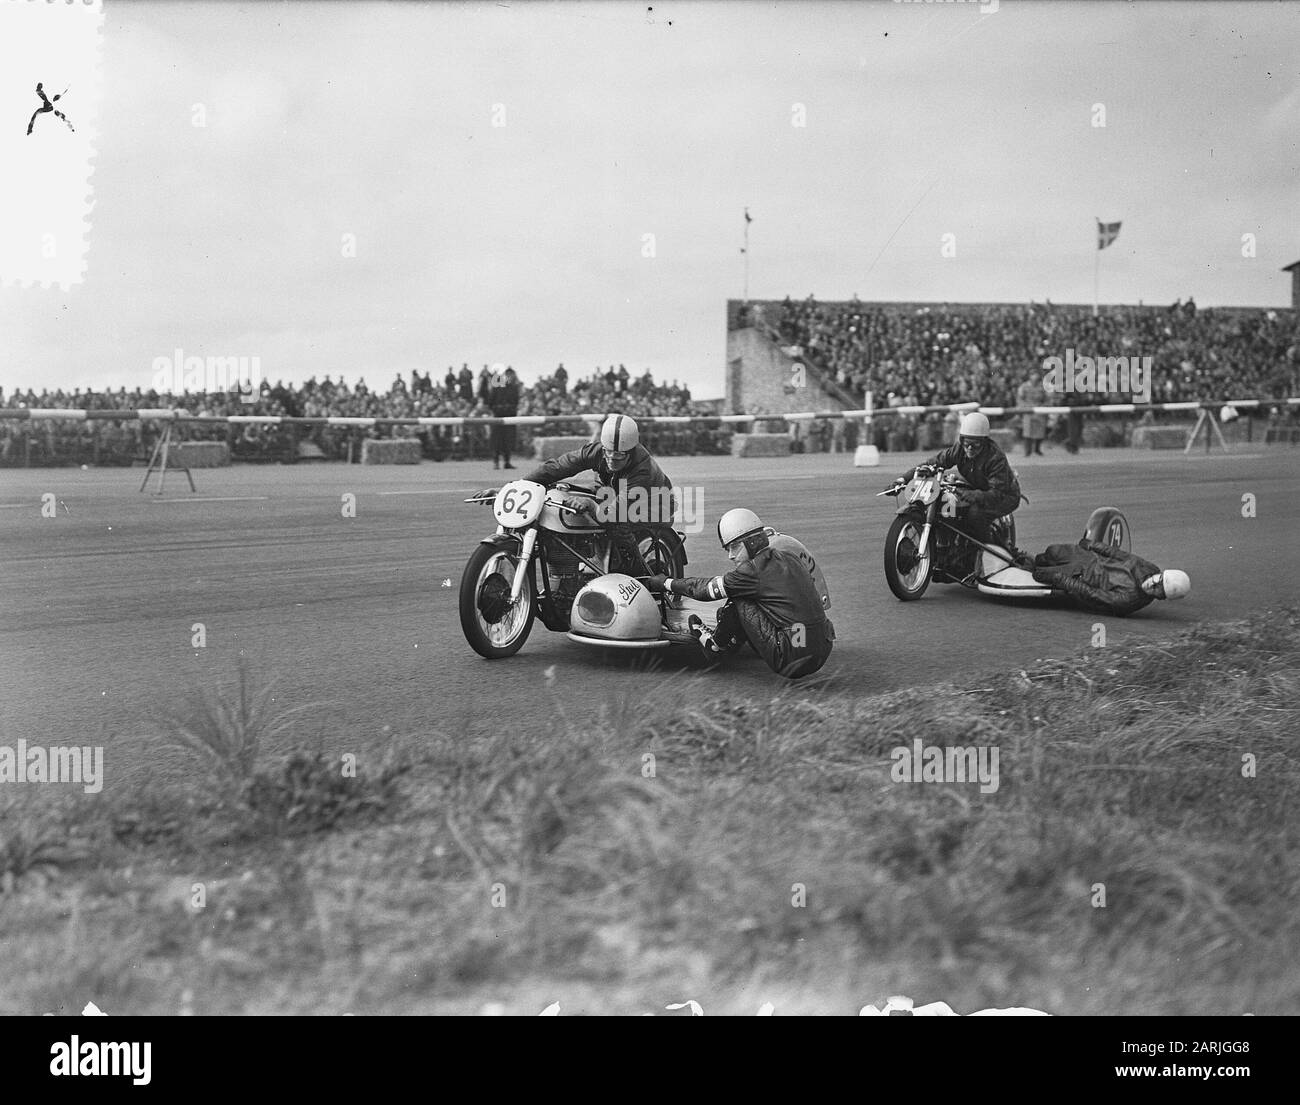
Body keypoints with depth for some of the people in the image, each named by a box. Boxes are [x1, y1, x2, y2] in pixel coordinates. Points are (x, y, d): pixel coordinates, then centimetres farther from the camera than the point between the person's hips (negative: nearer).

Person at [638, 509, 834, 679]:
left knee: (739, 600, 1)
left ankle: (716, 644, 19)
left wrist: (665, 584, 17)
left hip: (793, 660, -8)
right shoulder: (787, 557, 11)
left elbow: (707, 588, 2)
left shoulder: (755, 570, -10)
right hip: (821, 654, 8)